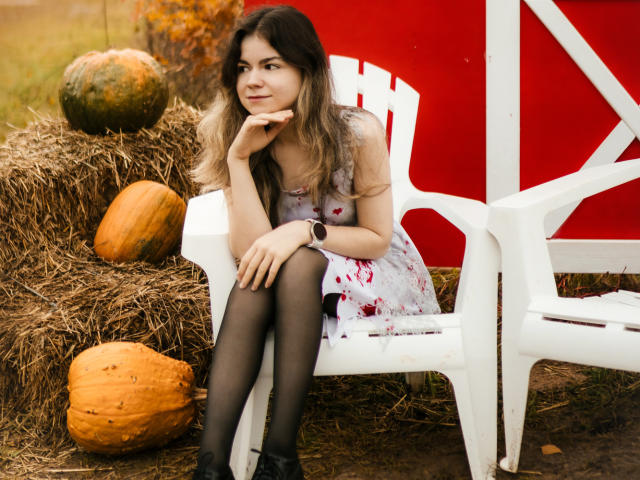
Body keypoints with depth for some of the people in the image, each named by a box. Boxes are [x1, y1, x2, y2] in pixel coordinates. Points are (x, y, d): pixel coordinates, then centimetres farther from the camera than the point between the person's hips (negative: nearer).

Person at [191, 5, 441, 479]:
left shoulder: (358, 133, -20)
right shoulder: (238, 138, -11)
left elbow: (377, 239, -12)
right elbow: (250, 249, -22)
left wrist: (306, 231, -28)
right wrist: (239, 157, -29)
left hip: (374, 275, -2)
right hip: (292, 282, 3)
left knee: (297, 264, -33)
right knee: (255, 278, -31)